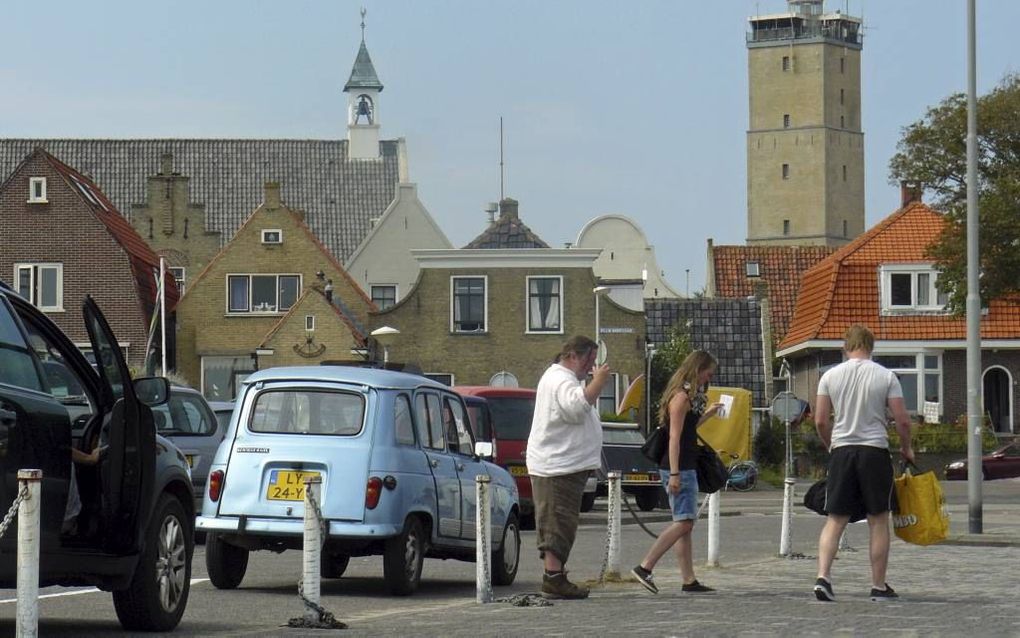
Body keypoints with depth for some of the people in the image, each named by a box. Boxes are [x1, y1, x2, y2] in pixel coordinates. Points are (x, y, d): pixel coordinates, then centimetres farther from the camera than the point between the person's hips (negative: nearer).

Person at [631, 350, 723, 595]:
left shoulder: (690, 396, 17)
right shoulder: (681, 397, -12)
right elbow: (674, 437, -18)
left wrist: (707, 414, 23)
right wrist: (674, 474, -22)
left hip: (686, 468, 10)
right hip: (678, 468, -10)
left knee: (685, 523, 8)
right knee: (684, 522, -13)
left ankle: (689, 580, 9)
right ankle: (645, 567, -14)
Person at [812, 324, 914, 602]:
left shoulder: (830, 376, 3)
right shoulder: (885, 376, -1)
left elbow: (820, 421, 3)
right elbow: (902, 420, -3)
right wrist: (906, 449, 15)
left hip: (842, 451, 2)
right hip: (875, 451, -2)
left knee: (835, 519, 5)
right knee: (878, 520, 6)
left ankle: (823, 577, -11)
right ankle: (879, 586, 9)